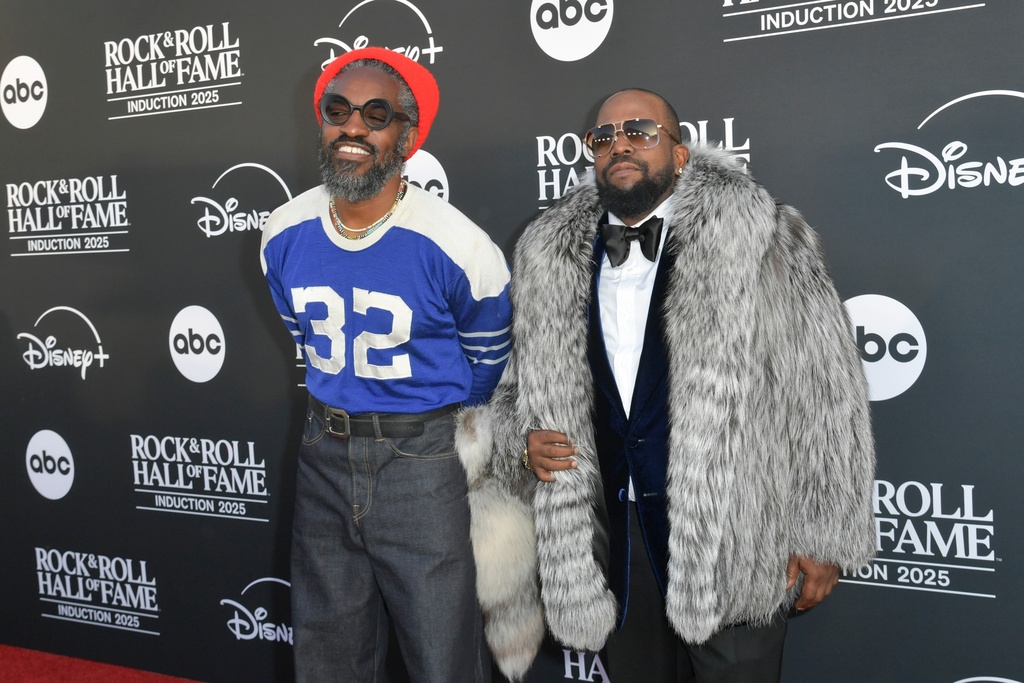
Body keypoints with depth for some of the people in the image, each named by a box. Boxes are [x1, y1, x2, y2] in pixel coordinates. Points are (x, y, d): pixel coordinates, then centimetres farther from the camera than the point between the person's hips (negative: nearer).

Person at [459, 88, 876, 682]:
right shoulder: (552, 259, 5)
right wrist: (522, 440, -5)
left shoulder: (760, 241, -7)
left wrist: (822, 539, -7)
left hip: (734, 546, -4)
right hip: (618, 544, 4)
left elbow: (826, 395, -7)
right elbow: (527, 383, 17)